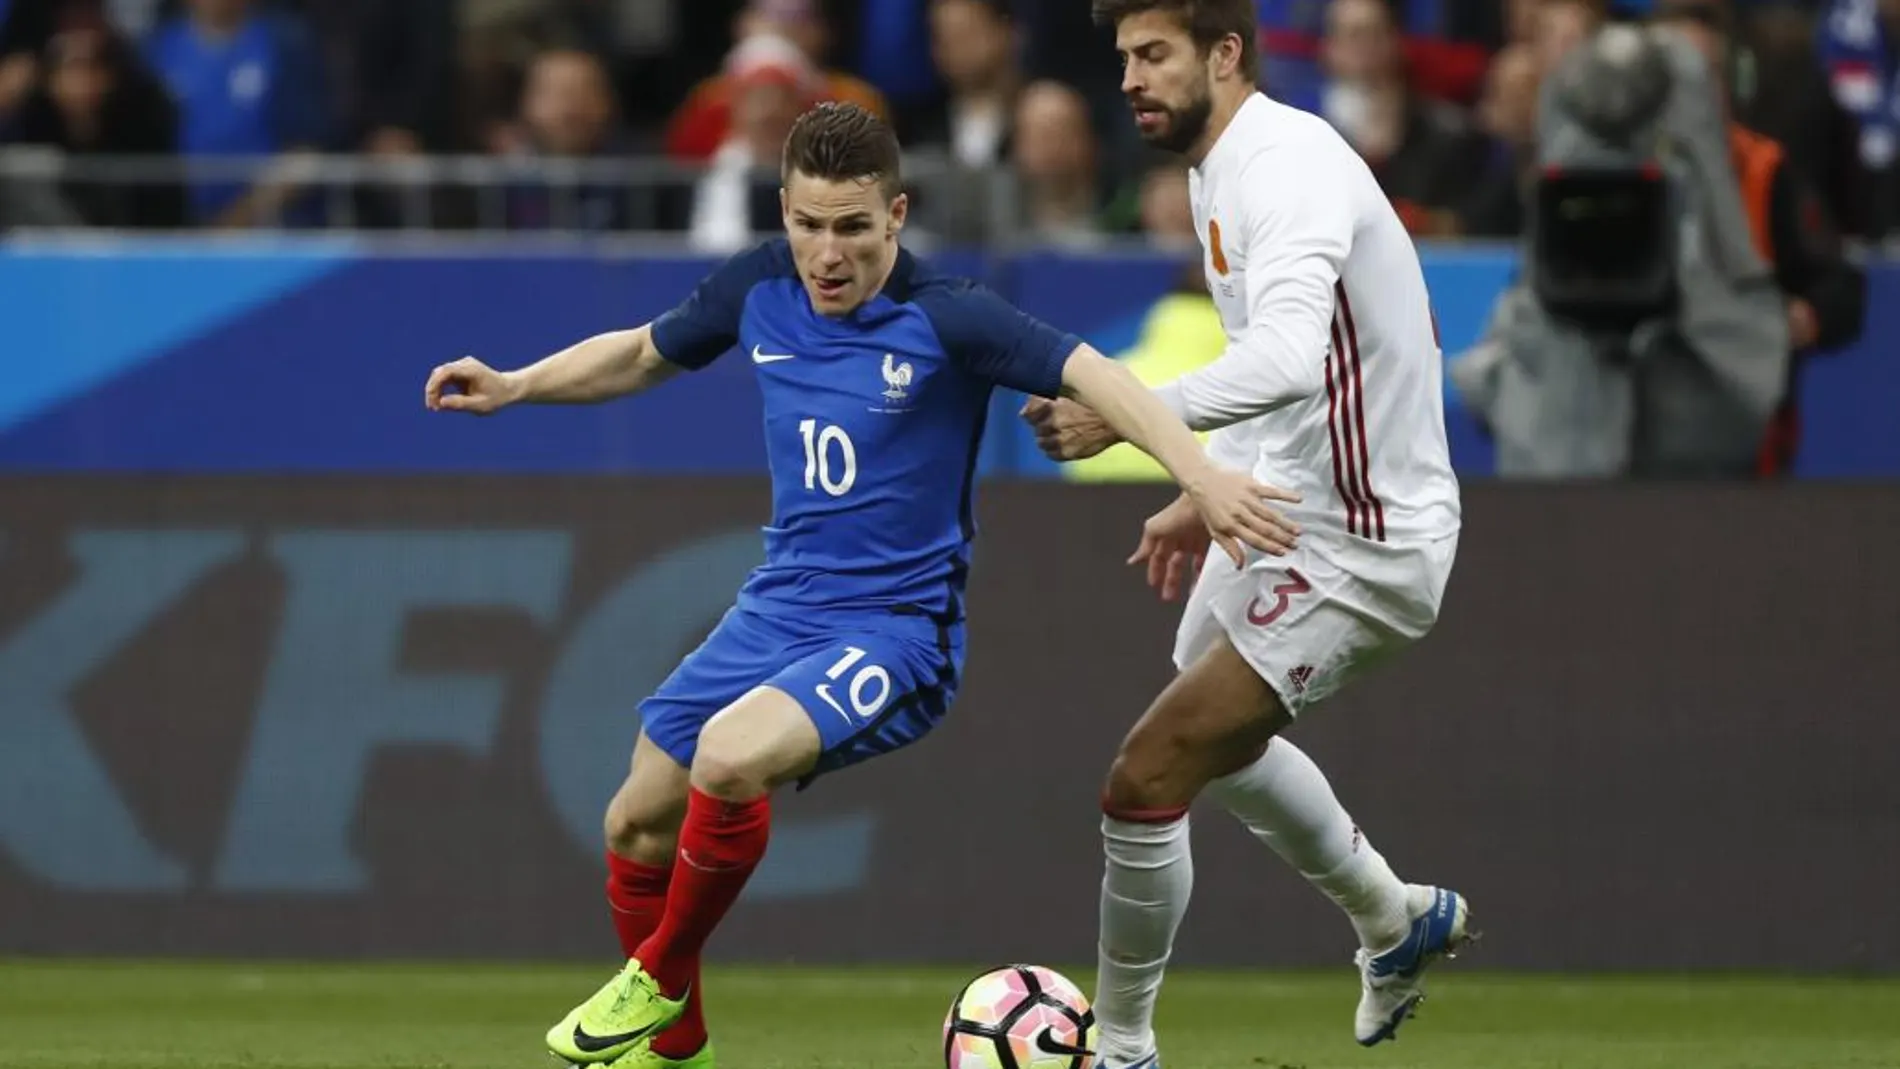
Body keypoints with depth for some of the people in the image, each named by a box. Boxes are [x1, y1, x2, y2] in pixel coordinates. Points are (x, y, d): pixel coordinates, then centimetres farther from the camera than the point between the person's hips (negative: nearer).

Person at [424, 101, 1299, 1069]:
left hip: (895, 630, -7)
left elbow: (1093, 376, -26)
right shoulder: (760, 289, -1)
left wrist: (1201, 478, -40)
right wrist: (514, 387, 5)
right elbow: (644, 354, 17)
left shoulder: (945, 320, -18)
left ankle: (659, 978, -5)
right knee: (638, 825, 8)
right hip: (777, 610, 7)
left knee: (728, 759, -30)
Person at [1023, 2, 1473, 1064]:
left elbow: (1287, 360, -42)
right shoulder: (1218, 174, 7)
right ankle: (1400, 920, 52)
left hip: (1360, 547, -11)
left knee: (1145, 782, -13)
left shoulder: (1288, 170, -26)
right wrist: (1210, 497, 22)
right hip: (1281, 509, 11)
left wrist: (1128, 418, -49)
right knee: (1221, 741, 32)